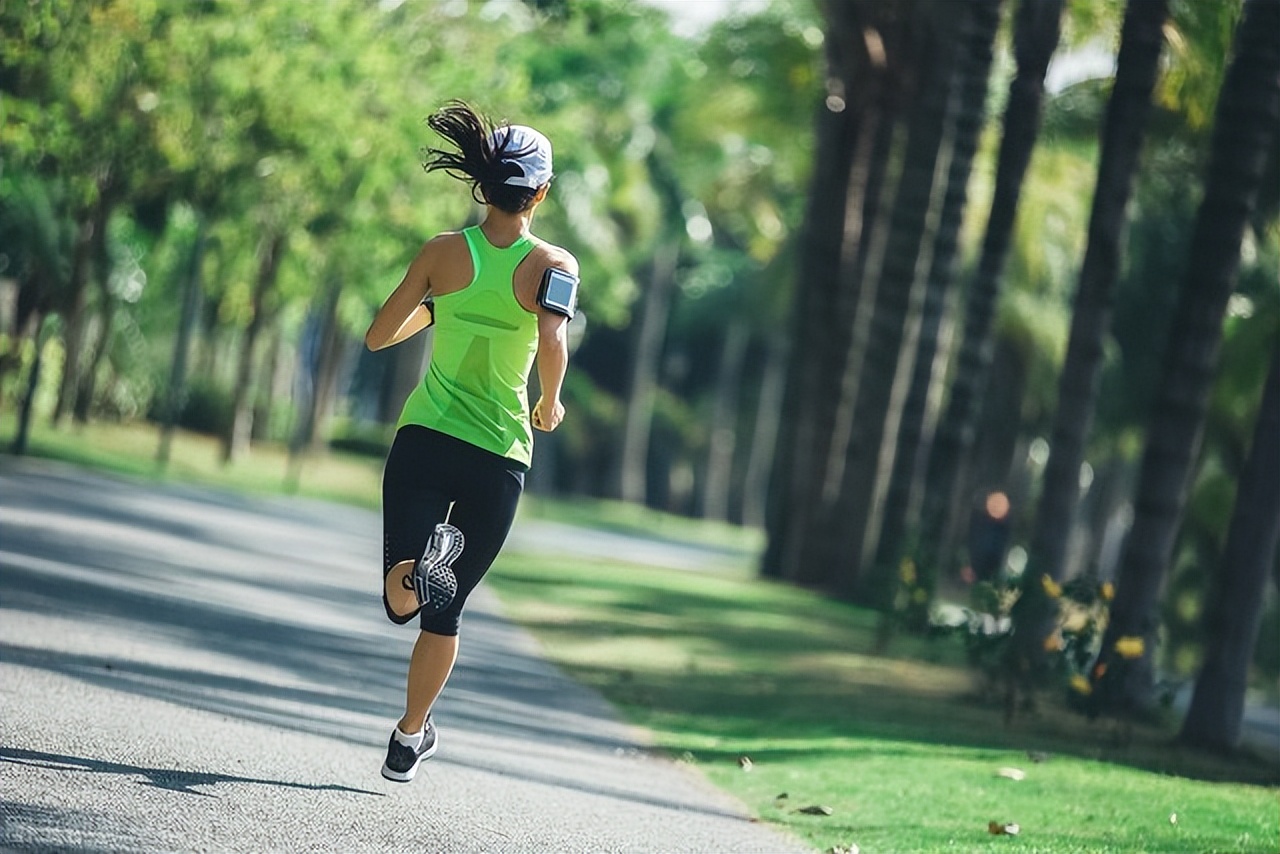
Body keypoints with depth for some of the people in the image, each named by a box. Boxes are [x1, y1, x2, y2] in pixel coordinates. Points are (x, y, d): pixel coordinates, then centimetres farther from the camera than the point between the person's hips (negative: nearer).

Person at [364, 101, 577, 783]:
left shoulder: (443, 253, 1)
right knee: (444, 612, 16)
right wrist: (550, 405, -3)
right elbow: (552, 345, -22)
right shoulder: (553, 265, -5)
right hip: (499, 458, 0)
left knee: (403, 601, -5)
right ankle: (410, 736, 23)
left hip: (424, 441, 0)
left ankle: (417, 560, -38)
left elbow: (378, 336, 4)